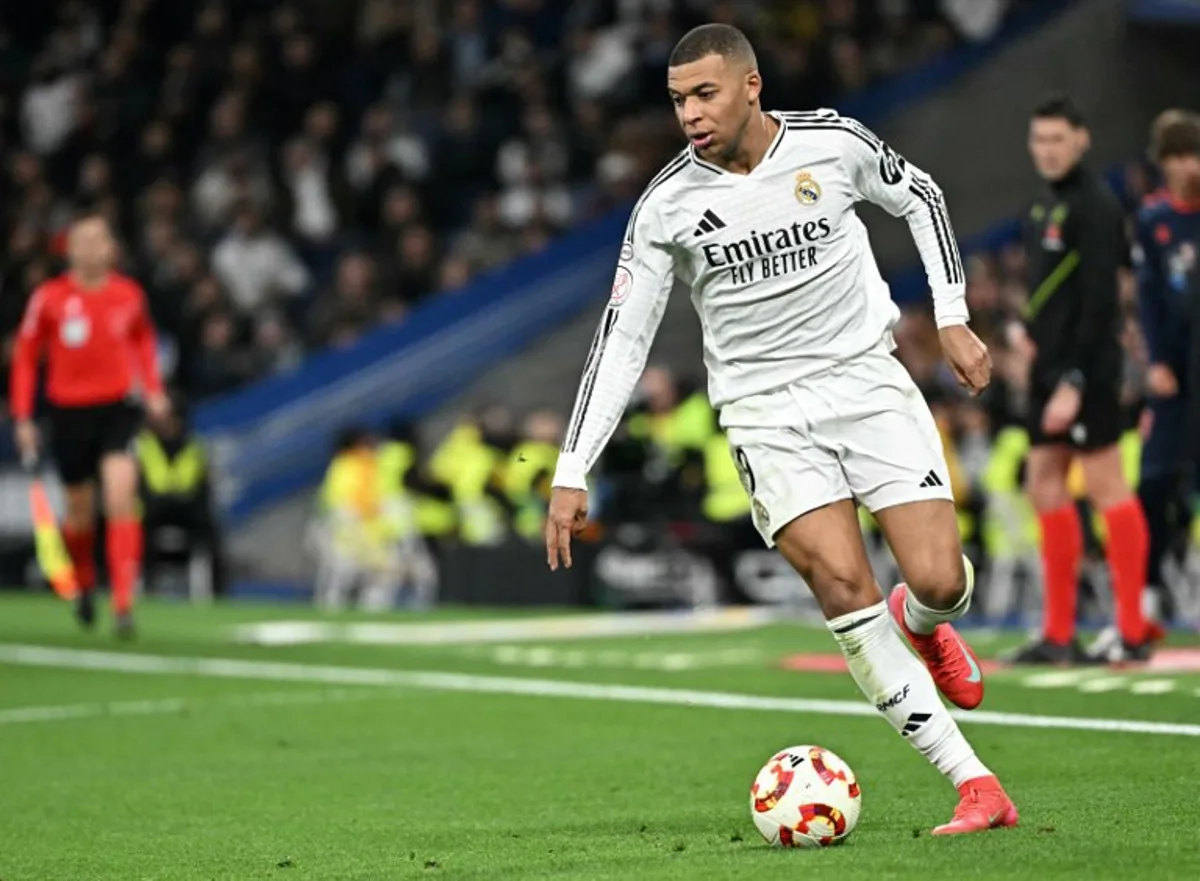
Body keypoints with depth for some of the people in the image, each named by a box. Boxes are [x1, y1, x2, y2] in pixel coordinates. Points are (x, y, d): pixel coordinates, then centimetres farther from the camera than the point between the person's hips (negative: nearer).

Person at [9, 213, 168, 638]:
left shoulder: (129, 294, 0)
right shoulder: (49, 298, -5)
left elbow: (143, 340, 19)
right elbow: (25, 356, 3)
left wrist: (152, 389, 7)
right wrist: (22, 418, 0)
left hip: (118, 407, 0)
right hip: (70, 411, 0)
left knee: (121, 499, -18)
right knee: (80, 511, 11)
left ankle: (124, 604, -18)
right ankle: (85, 584, 41)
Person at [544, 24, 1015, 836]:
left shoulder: (834, 143, -6)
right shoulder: (667, 207, -7)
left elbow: (921, 198, 14)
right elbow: (622, 339, -3)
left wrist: (952, 318, 7)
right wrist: (572, 474, -7)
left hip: (868, 379, 1)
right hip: (766, 410, -1)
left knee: (940, 580, -12)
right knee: (843, 585, -20)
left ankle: (920, 624, 30)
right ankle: (975, 783, -16)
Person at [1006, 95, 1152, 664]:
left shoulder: (1094, 206, -12)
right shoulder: (1044, 206, 14)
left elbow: (1097, 301, -18)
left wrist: (1074, 381, -21)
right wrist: (1029, 326, 9)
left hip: (1086, 369, -9)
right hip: (1050, 367, 9)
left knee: (1105, 487, -7)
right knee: (1044, 487, 8)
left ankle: (1133, 633, -5)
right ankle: (1059, 634, 13)